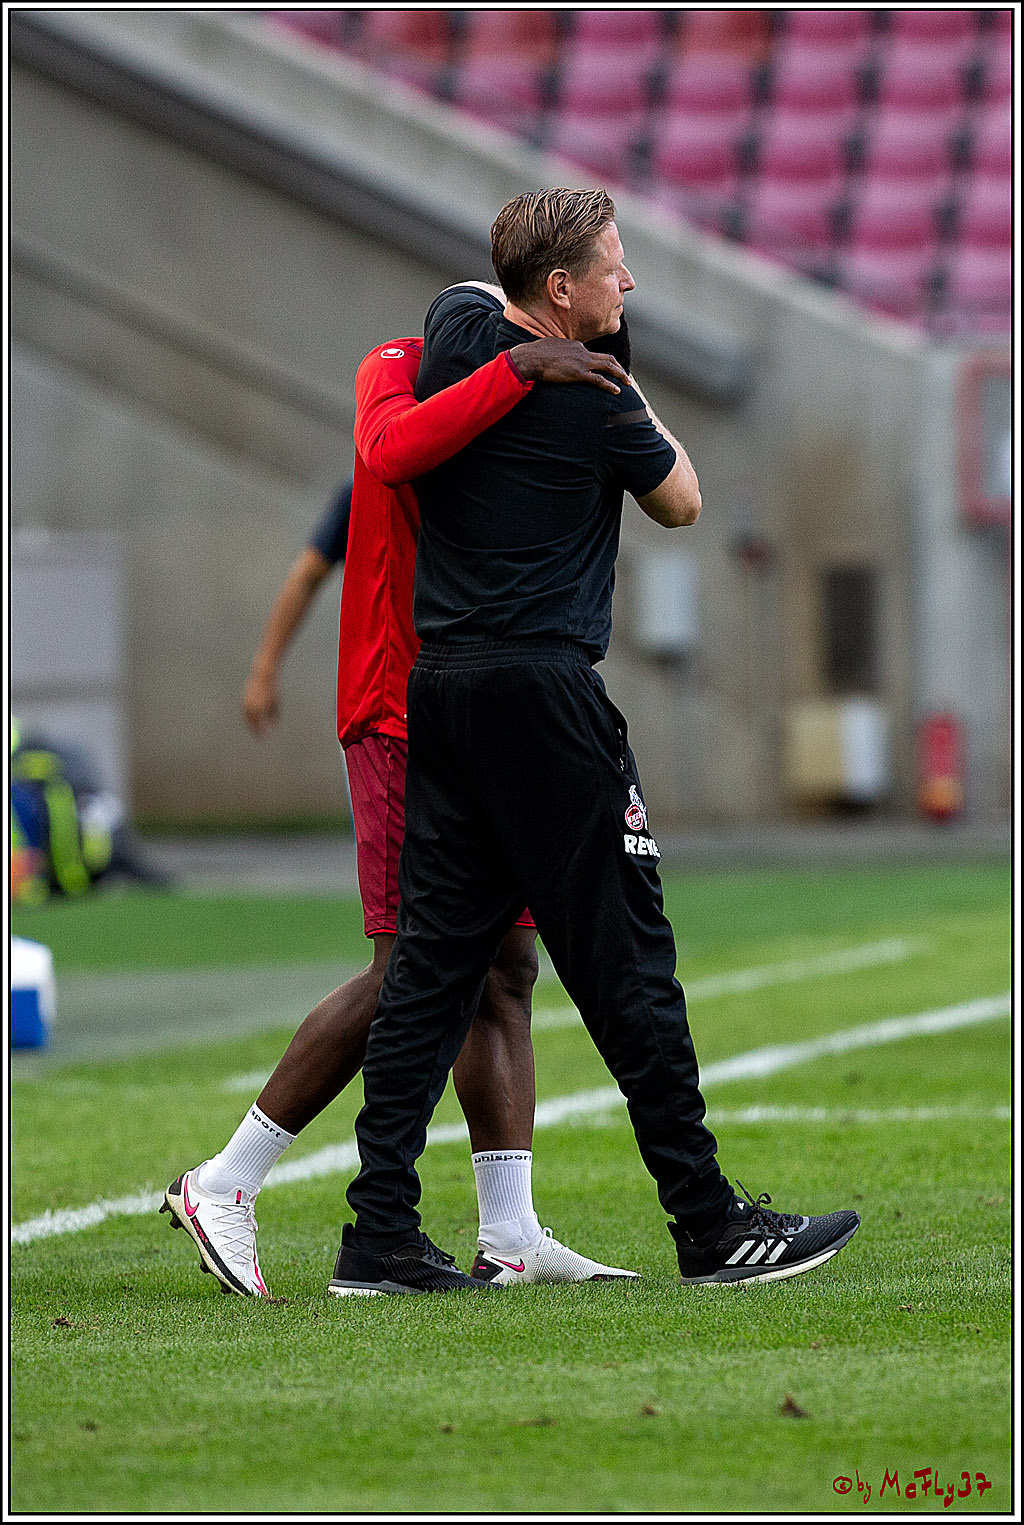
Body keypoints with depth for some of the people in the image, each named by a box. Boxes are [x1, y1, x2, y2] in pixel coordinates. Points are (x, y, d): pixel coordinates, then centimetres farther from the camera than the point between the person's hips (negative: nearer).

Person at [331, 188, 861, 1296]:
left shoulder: (455, 326, 7)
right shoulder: (594, 403, -12)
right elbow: (681, 502, 6)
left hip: (436, 685, 8)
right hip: (543, 696, -8)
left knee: (433, 955, 7)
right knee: (624, 960, -3)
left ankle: (380, 1236, 3)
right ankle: (710, 1225, 2)